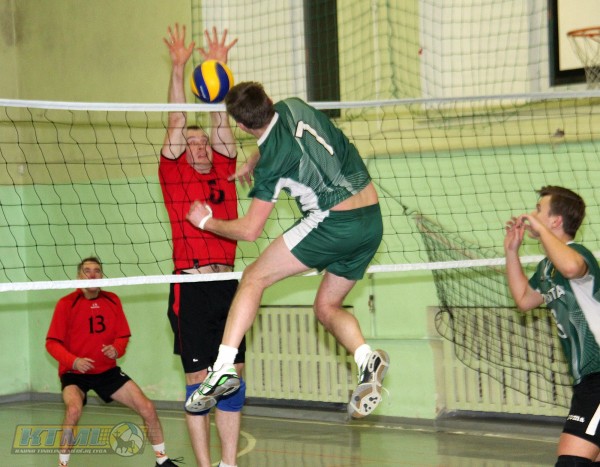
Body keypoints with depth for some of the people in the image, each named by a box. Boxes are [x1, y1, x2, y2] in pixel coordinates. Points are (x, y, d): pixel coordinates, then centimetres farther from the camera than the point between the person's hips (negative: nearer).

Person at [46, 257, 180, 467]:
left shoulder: (112, 301, 1)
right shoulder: (66, 304, -11)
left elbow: (123, 336, 7)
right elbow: (52, 343, -11)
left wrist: (116, 349, -16)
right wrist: (74, 361, -26)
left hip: (108, 370, 4)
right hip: (75, 373, -4)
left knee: (147, 408, -3)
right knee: (73, 410, -34)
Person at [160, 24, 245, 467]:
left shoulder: (224, 171, 13)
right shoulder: (174, 174, 4)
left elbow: (220, 120, 8)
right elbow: (177, 122, -3)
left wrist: (218, 66, 3)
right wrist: (178, 67, -9)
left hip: (228, 284, 4)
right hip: (192, 288, -4)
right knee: (199, 380, -1)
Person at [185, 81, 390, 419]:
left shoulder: (272, 162, -11)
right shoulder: (294, 107, 6)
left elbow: (250, 230, -2)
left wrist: (206, 222, 12)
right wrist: (251, 164, 42)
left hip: (334, 223, -8)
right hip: (373, 218, 8)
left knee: (254, 278, 1)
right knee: (327, 306, 18)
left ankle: (224, 367, -10)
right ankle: (368, 359, -8)